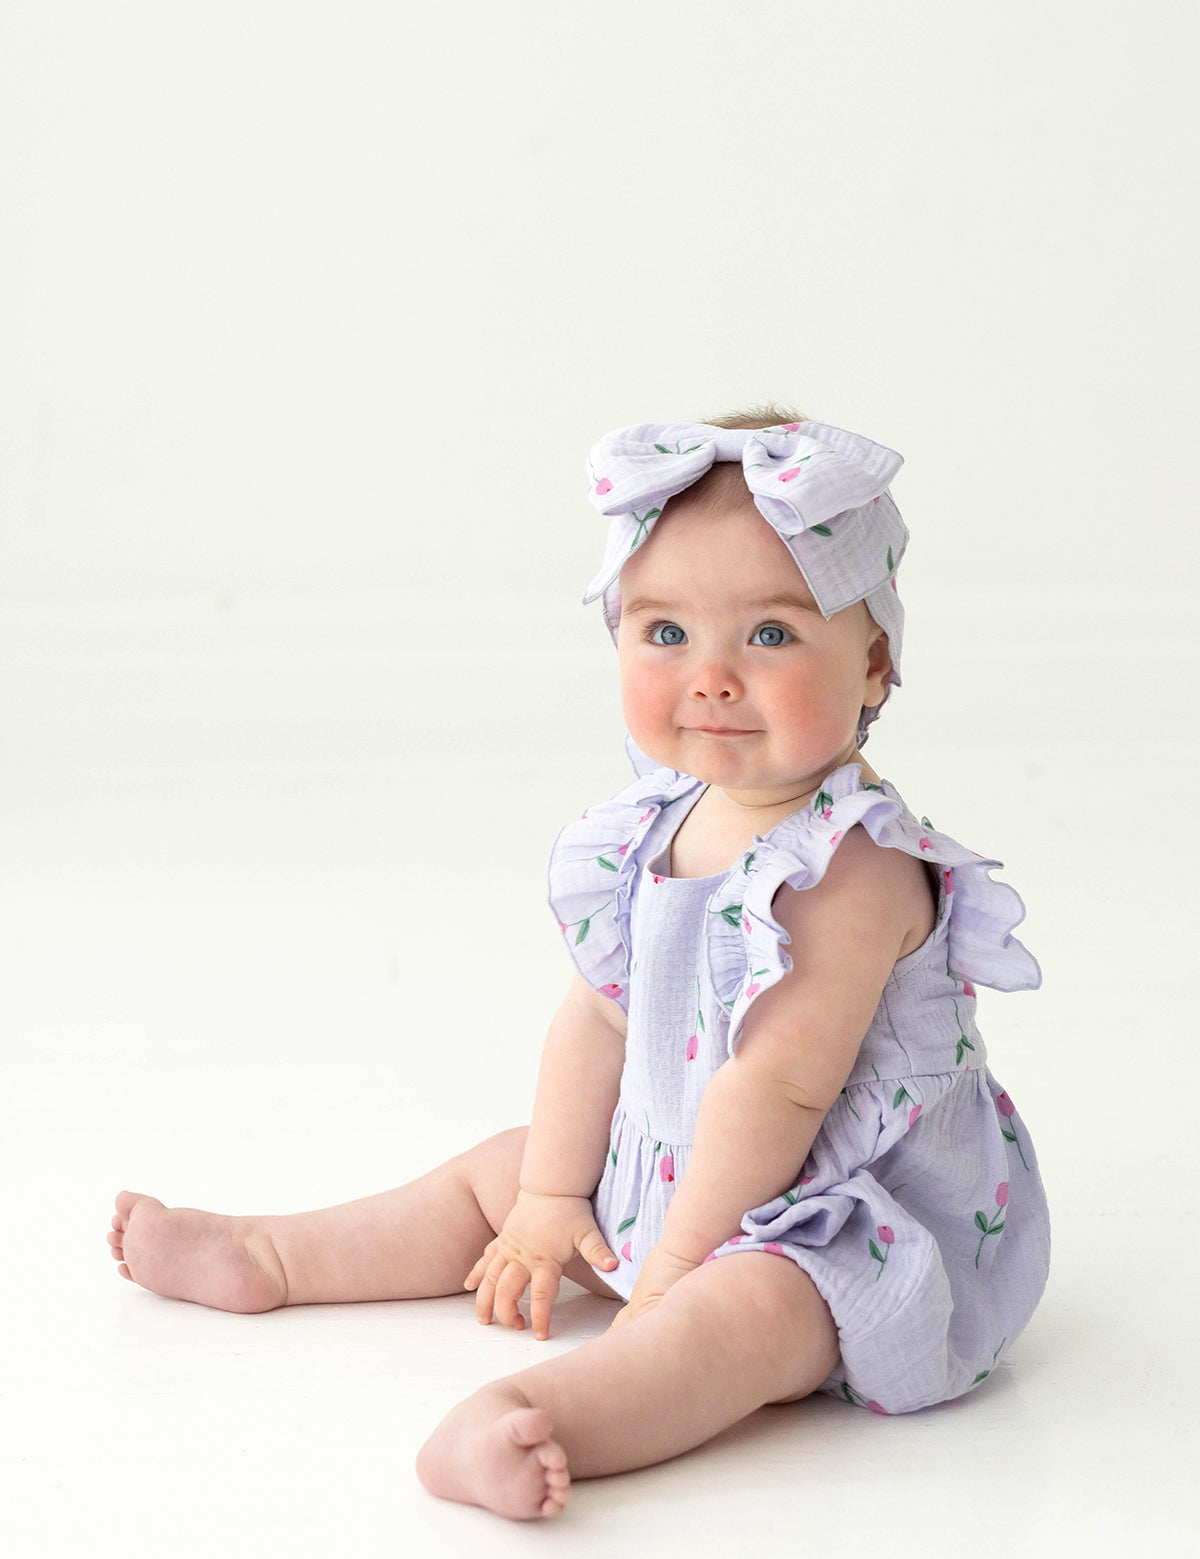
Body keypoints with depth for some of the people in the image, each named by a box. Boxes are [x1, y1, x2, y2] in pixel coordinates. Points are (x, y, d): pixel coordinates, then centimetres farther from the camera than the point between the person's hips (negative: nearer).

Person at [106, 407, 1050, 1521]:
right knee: (497, 1175, 17)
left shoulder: (851, 871, -26)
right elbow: (597, 1017, 7)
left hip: (849, 1226, -9)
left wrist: (673, 1269, -22)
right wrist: (551, 1200, 8)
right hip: (674, 1179, 9)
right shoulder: (659, 828, 1)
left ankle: (539, 1421, -62)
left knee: (744, 1307, -37)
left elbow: (775, 1086, -27)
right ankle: (261, 1258, 29)